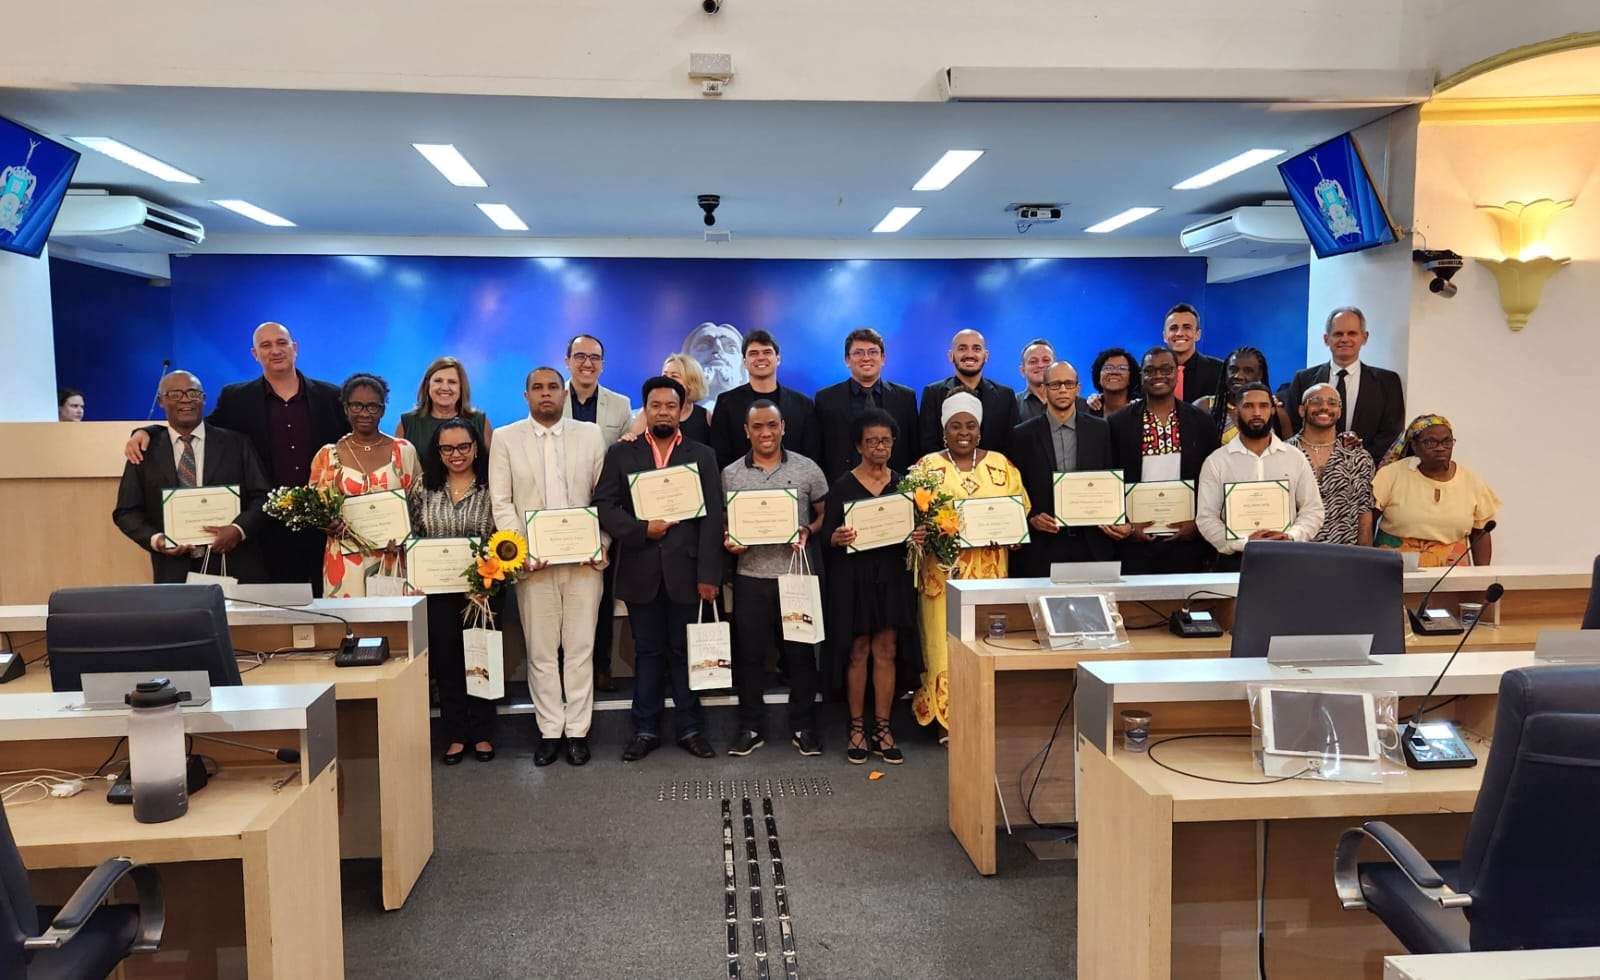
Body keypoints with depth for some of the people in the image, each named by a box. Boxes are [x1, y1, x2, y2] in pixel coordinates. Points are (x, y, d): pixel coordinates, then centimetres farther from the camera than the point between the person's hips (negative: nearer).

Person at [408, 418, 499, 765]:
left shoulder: (492, 487, -3)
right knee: (445, 659, 7)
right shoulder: (424, 488, 4)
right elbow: (411, 535, 9)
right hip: (437, 590, 2)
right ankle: (456, 735, 19)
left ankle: (482, 733, 19)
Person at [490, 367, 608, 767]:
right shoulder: (506, 438, 6)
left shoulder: (590, 434, 8)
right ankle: (550, 731, 15)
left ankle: (578, 731, 14)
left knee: (580, 647, 4)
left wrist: (602, 544, -4)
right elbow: (501, 501, 2)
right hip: (533, 561, 0)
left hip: (584, 559, 0)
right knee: (541, 650, 5)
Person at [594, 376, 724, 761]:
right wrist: (642, 529, -14)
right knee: (647, 653, 9)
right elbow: (604, 506, 0)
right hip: (640, 573, 1)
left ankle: (690, 729, 17)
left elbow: (713, 518, 0)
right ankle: (645, 730, 17)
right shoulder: (621, 455, 8)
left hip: (685, 571, 0)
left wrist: (709, 574, -7)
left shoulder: (702, 455, 6)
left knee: (685, 652, 7)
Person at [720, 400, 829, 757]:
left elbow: (826, 514, 8)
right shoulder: (730, 474, 5)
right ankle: (751, 728, 20)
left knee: (800, 653, 5)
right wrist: (727, 540, -9)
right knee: (749, 654, 7)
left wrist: (808, 532, -10)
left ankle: (803, 727, 19)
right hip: (751, 577, 1)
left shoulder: (807, 469, 2)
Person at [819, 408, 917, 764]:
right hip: (854, 574, -3)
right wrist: (837, 538, -27)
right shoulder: (843, 485, -3)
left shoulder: (901, 484, 7)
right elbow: (826, 534, -4)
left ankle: (882, 729, 13)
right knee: (859, 652, 4)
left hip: (891, 574, 3)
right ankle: (857, 729, 14)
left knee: (885, 651, 5)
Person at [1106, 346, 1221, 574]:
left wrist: (1197, 523, -3)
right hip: (1135, 542, -1)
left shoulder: (1201, 422, 7)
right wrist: (1127, 526, -5)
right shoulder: (1118, 423, 3)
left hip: (1187, 540, 1)